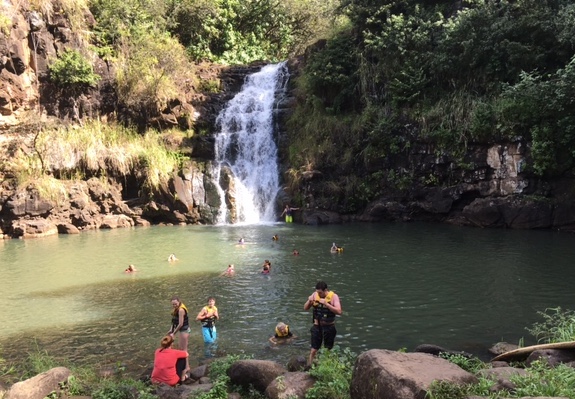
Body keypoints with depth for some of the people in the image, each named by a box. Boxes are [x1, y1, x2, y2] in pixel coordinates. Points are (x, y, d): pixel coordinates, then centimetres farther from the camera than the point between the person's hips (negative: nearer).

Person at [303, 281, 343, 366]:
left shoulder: (333, 296, -14)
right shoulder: (315, 295, -4)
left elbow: (339, 311, -25)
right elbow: (305, 308, 3)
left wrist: (326, 303, -31)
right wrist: (309, 301, -18)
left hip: (329, 327, -2)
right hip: (317, 326, 2)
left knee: (328, 349, 13)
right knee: (314, 349, 5)